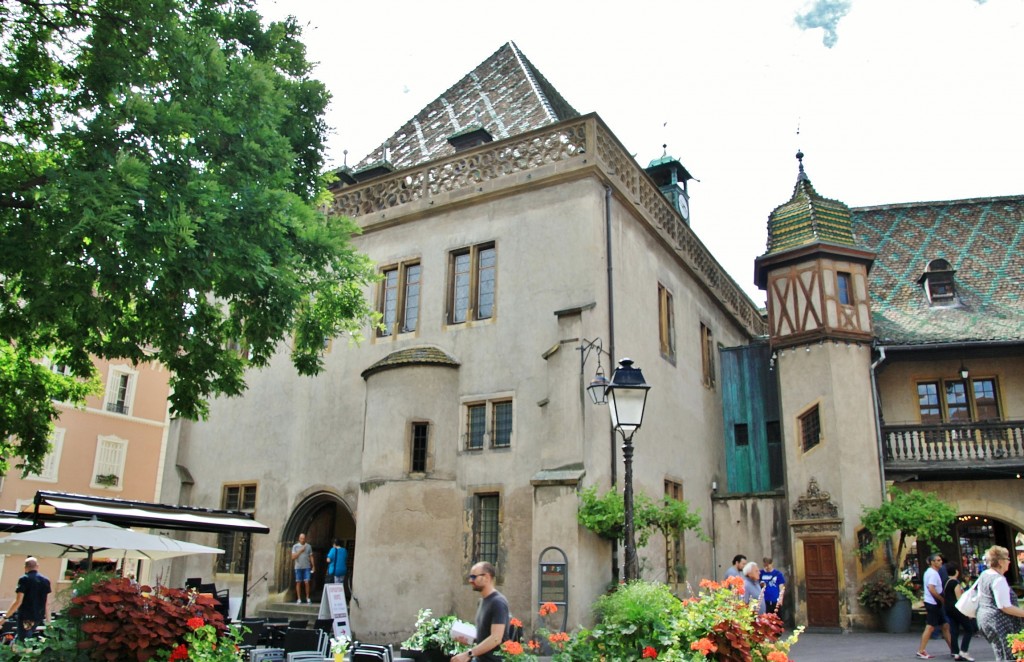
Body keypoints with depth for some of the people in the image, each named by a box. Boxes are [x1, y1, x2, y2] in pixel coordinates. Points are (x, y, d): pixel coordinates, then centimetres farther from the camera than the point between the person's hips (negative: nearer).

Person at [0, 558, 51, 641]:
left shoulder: (24, 579, -9)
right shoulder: (45, 581, 7)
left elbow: (18, 602, -15)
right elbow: (47, 603, 10)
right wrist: (47, 618, 19)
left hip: (25, 616, -6)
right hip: (38, 616, 6)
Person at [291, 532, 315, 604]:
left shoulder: (308, 546, 6)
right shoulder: (295, 546, 2)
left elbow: (311, 557, 10)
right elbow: (293, 557, -4)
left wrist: (313, 566, 5)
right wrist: (300, 551, -13)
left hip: (307, 567, 0)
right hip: (298, 567, 0)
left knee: (307, 582, -5)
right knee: (298, 583, 3)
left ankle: (308, 598, 5)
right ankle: (299, 599, 9)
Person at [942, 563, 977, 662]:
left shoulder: (945, 583, 12)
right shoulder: (955, 582, -13)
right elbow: (959, 598, -16)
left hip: (948, 608, 8)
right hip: (956, 608, -8)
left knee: (954, 631, 8)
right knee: (969, 629, 0)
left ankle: (956, 653, 7)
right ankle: (963, 652, -6)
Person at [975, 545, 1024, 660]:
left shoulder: (984, 575, 11)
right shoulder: (999, 579, -19)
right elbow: (1005, 607, -21)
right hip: (998, 622, -10)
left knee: (1001, 656, 14)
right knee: (1010, 657, -5)